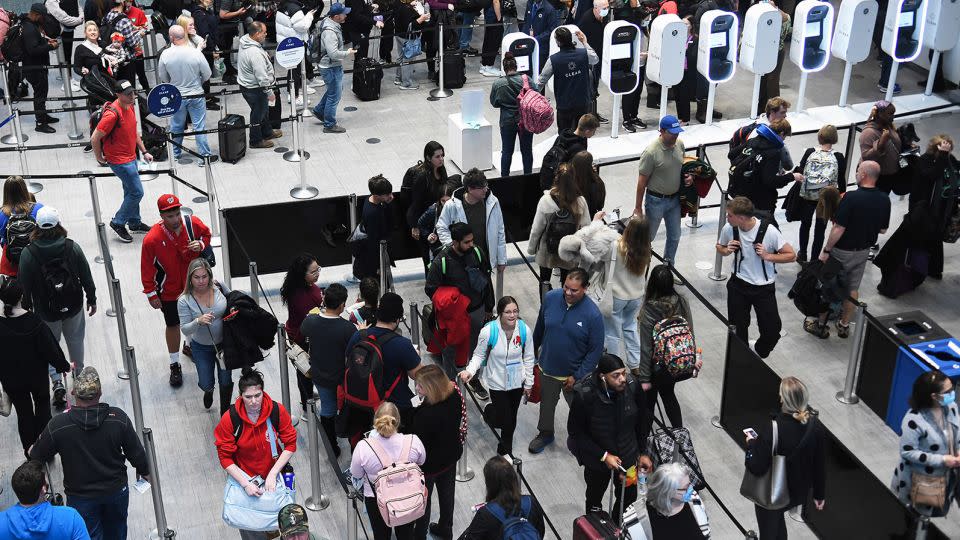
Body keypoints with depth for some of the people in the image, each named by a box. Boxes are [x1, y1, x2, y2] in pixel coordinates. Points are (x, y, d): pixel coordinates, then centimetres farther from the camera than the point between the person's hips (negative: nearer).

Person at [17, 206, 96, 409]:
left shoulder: (28, 253, -18)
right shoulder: (72, 247, -15)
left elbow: (25, 285, -9)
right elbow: (86, 277, -6)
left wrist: (27, 308, 7)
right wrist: (92, 299, 9)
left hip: (46, 311, -1)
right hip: (73, 307, 2)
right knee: (75, 339, 24)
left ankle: (57, 383, 4)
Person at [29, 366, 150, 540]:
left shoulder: (58, 425, -24)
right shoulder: (118, 417, -20)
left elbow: (37, 457, -6)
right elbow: (136, 452, -7)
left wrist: (33, 450, 19)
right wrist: (144, 471, 14)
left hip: (81, 497, -2)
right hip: (117, 490, 2)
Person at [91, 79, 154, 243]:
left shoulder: (130, 107, 2)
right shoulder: (112, 114, -27)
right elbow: (95, 138, -23)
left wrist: (144, 152, 14)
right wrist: (99, 158, -9)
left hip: (130, 157, 9)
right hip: (120, 161, -9)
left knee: (131, 191, 21)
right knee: (137, 192, -4)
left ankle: (134, 223, 37)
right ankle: (118, 222, 11)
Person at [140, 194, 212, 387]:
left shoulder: (193, 223, -17)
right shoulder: (152, 239, -26)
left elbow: (206, 234, 6)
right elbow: (147, 268, -16)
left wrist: (201, 244, -17)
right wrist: (151, 293, -11)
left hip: (193, 284, 4)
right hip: (169, 290, -4)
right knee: (173, 325, 8)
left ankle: (190, 346, 52)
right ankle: (175, 365, 26)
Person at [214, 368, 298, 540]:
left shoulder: (278, 411, -14)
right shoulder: (230, 419, -16)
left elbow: (290, 445, -6)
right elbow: (225, 457, -10)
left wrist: (272, 474, -15)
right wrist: (246, 484, -19)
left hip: (275, 474, 1)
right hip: (244, 477, -1)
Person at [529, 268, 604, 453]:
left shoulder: (593, 314, -25)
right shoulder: (550, 298, -15)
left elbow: (596, 350, -16)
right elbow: (539, 328, 3)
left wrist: (577, 376, -16)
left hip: (574, 374, -3)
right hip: (547, 369, 3)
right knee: (547, 404, 26)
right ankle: (545, 434, 52)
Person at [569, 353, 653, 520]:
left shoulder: (632, 387, -19)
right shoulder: (584, 395, -29)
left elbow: (641, 422, -2)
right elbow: (575, 432, -17)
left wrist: (642, 453, 2)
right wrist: (603, 456, -20)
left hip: (628, 456, 2)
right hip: (597, 458, -2)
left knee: (629, 499, 17)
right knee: (595, 500, 21)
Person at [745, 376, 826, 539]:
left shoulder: (770, 430, -32)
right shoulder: (815, 427, -17)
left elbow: (757, 468, -26)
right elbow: (820, 465, -5)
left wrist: (751, 444, -8)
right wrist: (819, 495, 9)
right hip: (798, 492, 5)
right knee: (777, 518, 34)